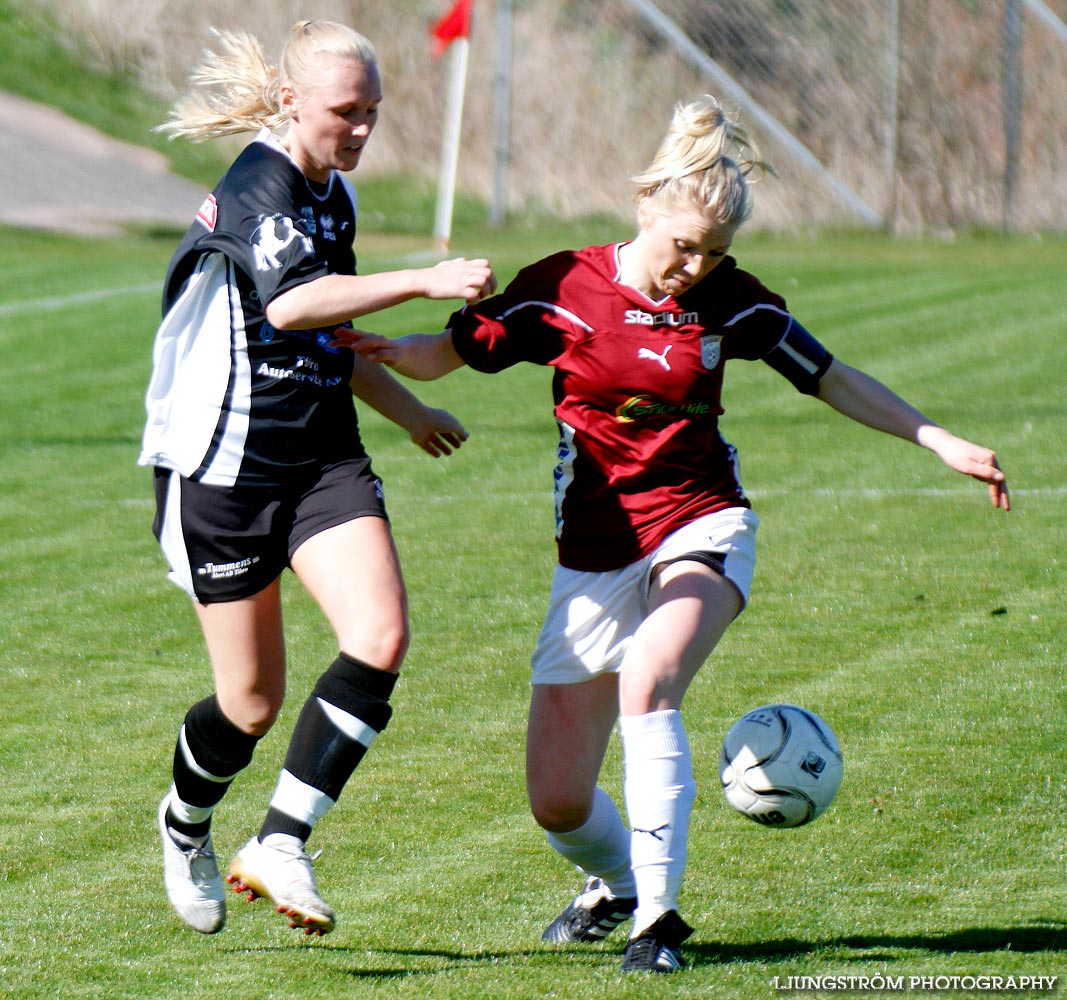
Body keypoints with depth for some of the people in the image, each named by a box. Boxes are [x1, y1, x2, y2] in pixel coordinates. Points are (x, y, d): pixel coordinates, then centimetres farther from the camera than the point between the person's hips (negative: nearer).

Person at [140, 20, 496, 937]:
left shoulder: (336, 195, 11)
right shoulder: (255, 190, -16)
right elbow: (293, 304, -36)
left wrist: (406, 408, 31)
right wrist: (425, 281, -40)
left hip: (323, 460, 7)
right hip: (224, 463, -7)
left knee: (380, 638, -16)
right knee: (253, 699, 2)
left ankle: (279, 847, -12)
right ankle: (186, 826, 34)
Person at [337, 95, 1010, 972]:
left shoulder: (728, 299, -3)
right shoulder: (564, 289, -6)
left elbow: (832, 380, 8)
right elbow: (451, 352, 0)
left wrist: (944, 444, 7)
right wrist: (388, 350, -22)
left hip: (701, 531, -1)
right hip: (595, 558, 1)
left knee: (647, 684, -33)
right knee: (557, 803, -1)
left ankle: (659, 915, -24)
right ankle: (617, 882, 35)